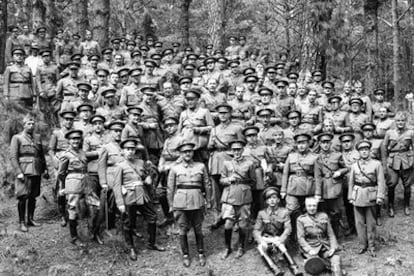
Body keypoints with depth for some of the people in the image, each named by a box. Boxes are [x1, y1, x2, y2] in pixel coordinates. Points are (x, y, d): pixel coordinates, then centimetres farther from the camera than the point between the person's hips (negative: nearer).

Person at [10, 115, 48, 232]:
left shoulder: (37, 139, 17)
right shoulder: (17, 138, 1)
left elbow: (42, 156, 21)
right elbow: (13, 157, -5)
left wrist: (45, 169, 10)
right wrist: (18, 172, -14)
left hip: (36, 172, 5)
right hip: (24, 172, -5)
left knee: (33, 196, 9)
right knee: (23, 197, -6)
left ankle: (30, 219, 20)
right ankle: (22, 222, 0)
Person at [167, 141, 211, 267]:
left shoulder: (201, 166, 5)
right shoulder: (174, 168, 3)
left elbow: (207, 185, 10)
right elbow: (170, 188, 7)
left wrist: (208, 201, 9)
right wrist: (171, 205, 7)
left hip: (197, 202, 0)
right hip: (180, 203, 0)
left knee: (198, 230, 8)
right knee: (183, 230, 6)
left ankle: (201, 254, 23)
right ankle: (185, 255, 19)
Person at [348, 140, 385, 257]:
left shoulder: (377, 164, 0)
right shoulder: (354, 166, 8)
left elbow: (381, 182, -3)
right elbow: (351, 183, 11)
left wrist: (380, 196, -10)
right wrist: (350, 197, 6)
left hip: (371, 196, -2)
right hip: (358, 196, 2)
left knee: (371, 223, 4)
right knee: (359, 222, 6)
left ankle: (371, 246, 15)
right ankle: (362, 244, 18)